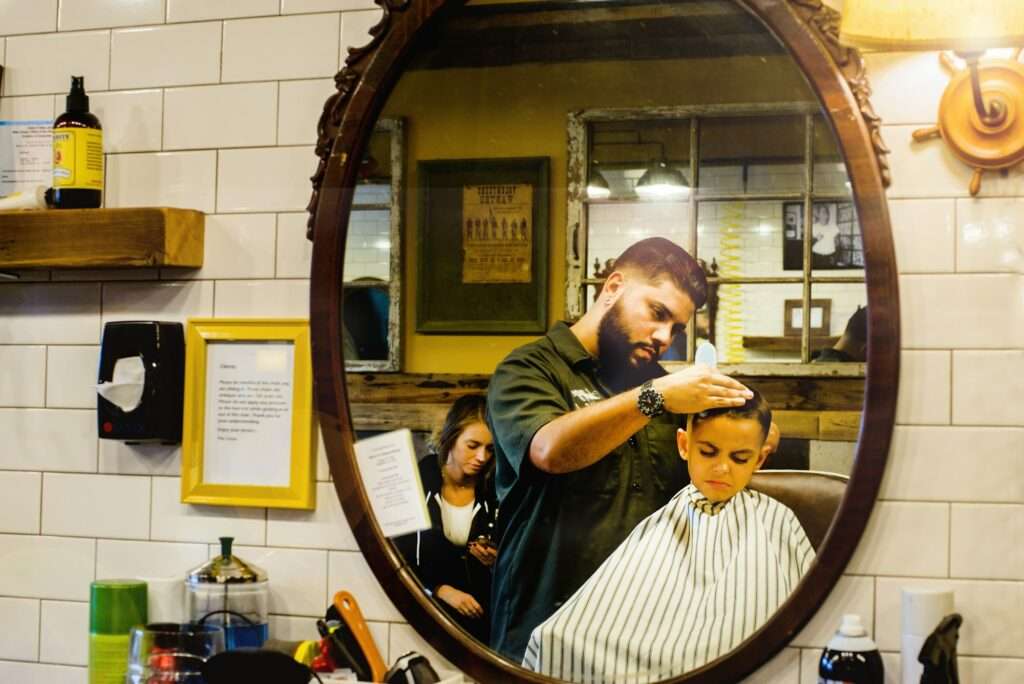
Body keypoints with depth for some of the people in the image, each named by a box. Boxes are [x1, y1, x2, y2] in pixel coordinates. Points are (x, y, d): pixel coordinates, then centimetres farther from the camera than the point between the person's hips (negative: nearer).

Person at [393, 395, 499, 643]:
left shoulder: (495, 490, -3)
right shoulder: (418, 480, -7)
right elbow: (399, 555, -3)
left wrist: (496, 562, -12)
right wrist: (442, 590, -13)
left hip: (481, 610, 1)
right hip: (429, 604, -1)